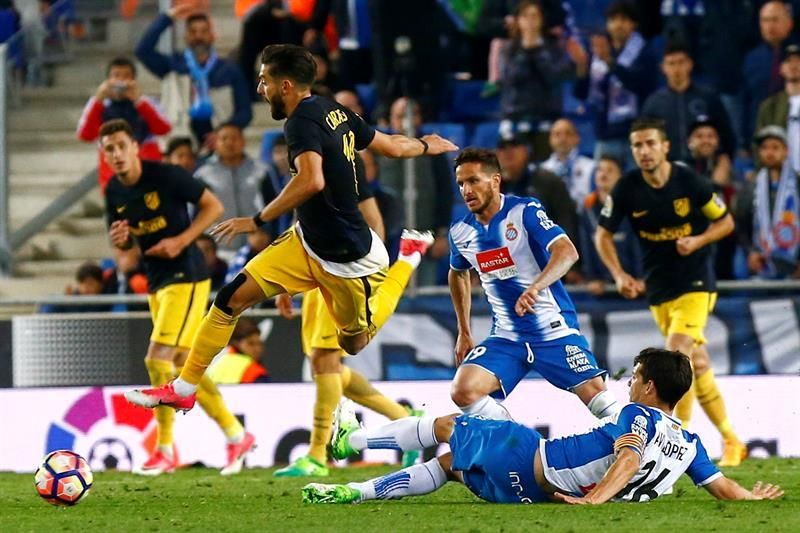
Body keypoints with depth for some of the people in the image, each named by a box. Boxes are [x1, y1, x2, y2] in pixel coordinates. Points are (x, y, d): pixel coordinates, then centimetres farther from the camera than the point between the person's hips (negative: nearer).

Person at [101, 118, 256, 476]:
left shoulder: (166, 176, -14)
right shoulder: (114, 192, 5)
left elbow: (214, 206, -9)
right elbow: (123, 242, 17)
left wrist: (182, 240, -19)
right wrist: (119, 239, -7)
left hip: (185, 276, -8)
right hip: (156, 282, 8)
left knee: (157, 359, -15)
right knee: (183, 365, 10)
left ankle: (165, 450, -6)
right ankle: (236, 436, 20)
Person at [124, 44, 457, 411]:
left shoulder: (302, 122, -23)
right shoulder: (334, 111, 2)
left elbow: (312, 180, -41)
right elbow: (391, 146, 13)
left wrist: (258, 221, -33)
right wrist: (426, 146, 35)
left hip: (347, 260, -8)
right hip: (308, 242, 8)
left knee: (354, 343, 16)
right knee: (233, 297, -6)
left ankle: (409, 257, 32)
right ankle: (183, 388, 1)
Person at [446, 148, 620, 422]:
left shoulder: (524, 211, -12)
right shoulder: (460, 231, 3)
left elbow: (567, 252, -27)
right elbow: (458, 274, 25)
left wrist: (534, 288, -44)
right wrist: (464, 333, 24)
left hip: (554, 328, -4)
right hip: (506, 337, 4)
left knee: (595, 393, -15)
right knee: (463, 392, -17)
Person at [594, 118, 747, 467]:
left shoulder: (689, 182, -12)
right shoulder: (627, 189, -6)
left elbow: (725, 221, 1)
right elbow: (603, 234, 4)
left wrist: (698, 241, -17)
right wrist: (619, 275, -9)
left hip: (695, 283, -4)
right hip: (658, 289, 4)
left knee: (676, 356, -20)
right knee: (698, 365, 8)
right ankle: (731, 441, 19)